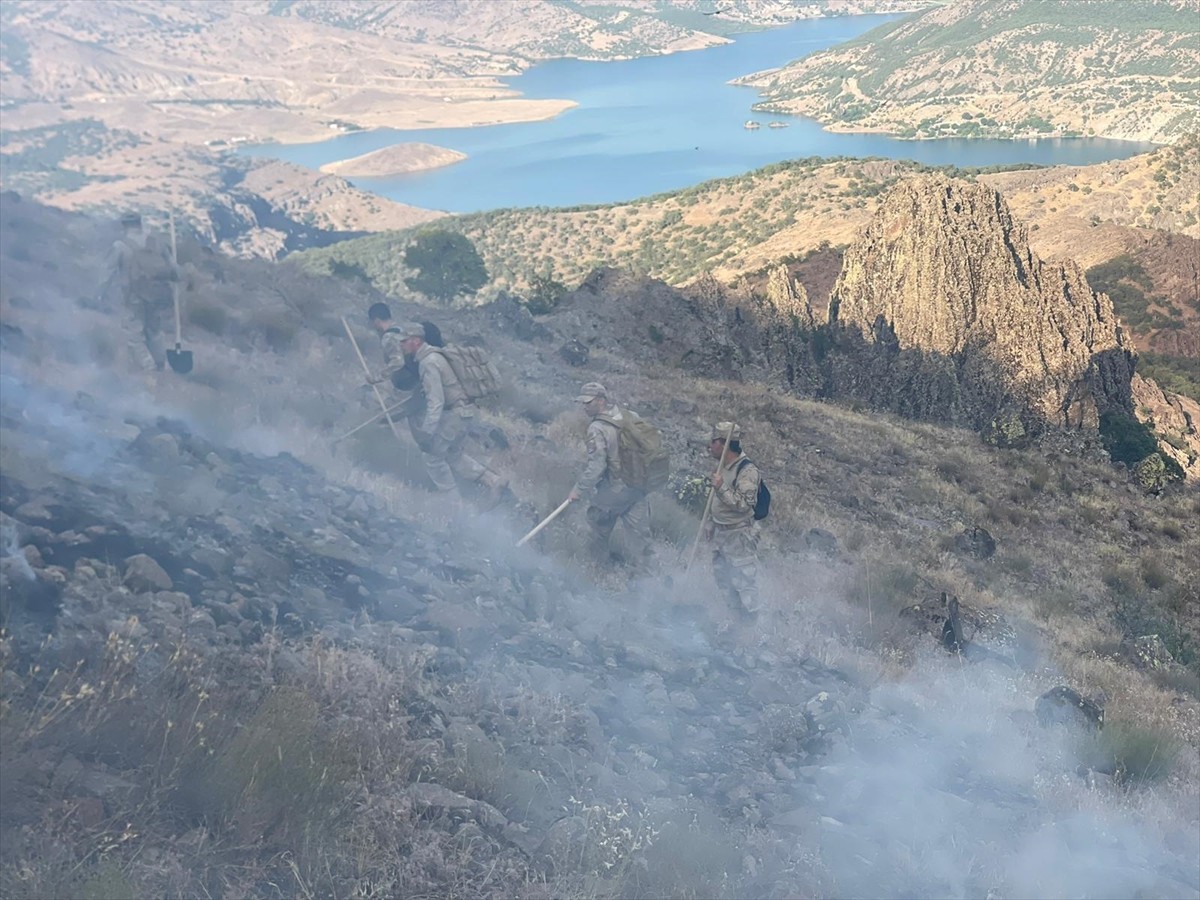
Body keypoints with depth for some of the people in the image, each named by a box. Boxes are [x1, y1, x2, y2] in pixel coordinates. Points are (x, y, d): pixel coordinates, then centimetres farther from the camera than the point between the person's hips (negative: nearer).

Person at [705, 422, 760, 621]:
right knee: (722, 578, 21)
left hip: (740, 536, -9)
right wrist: (710, 524, 19)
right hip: (720, 534, 9)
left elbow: (743, 504, -29)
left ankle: (750, 621, 18)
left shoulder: (747, 470, -23)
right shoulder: (722, 466, 4)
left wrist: (721, 488, -35)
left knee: (745, 582, 3)